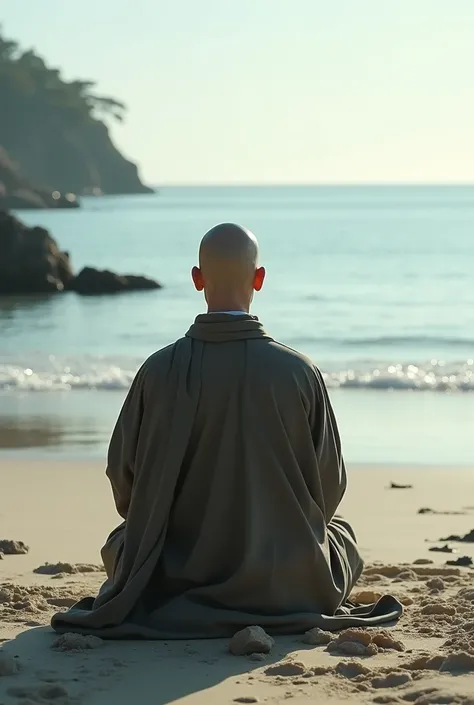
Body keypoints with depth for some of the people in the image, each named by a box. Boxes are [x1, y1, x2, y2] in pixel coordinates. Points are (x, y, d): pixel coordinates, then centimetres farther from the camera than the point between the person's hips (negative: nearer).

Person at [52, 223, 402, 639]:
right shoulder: (299, 372, -15)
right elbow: (329, 485, -5)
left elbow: (124, 477, -3)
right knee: (341, 534, 31)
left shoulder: (161, 371, -13)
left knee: (119, 545, 34)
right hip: (288, 583, -1)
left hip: (176, 581, 2)